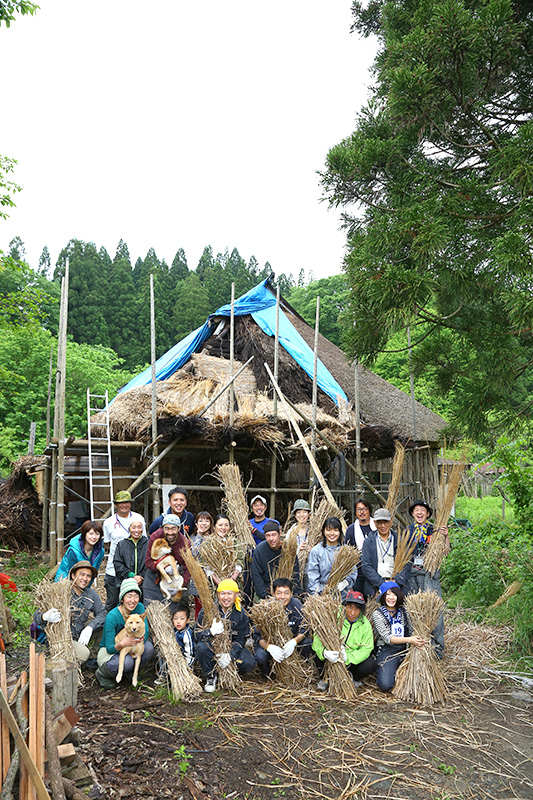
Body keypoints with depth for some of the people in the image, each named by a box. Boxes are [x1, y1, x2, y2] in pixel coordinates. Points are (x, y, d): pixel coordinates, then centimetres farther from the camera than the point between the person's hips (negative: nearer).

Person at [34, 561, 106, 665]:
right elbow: (37, 615, -16)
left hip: (78, 636, 6)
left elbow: (102, 614, 0)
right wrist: (45, 617, -42)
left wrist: (89, 628, -20)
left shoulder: (91, 594, 4)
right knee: (83, 653, -30)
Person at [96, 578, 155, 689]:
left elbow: (145, 631, -17)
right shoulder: (112, 617, -26)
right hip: (107, 650, -5)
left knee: (148, 648, -25)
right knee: (127, 662, -36)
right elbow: (109, 648, -25)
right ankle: (101, 673, -5)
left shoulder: (139, 607, -11)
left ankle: (132, 672, 2)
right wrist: (122, 644, -47)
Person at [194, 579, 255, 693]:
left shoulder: (241, 614, -8)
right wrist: (211, 631, -37)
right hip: (212, 647, -1)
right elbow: (197, 634, -16)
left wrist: (230, 656, -26)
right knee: (202, 646, -35)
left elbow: (240, 639, -9)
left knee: (249, 663, -24)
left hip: (231, 649, 2)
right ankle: (210, 676, -8)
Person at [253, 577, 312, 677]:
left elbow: (304, 630, -15)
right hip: (268, 642, -2)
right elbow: (258, 635, -22)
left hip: (290, 642, 2)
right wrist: (269, 647, -42)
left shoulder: (296, 604, -16)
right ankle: (268, 675, 4)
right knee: (260, 656, -31)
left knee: (307, 642, -25)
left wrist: (294, 642, -35)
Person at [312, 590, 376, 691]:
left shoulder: (365, 624, -8)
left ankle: (354, 679, 8)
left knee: (370, 665, -26)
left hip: (353, 659, 1)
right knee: (319, 657, -31)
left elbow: (366, 649, -14)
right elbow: (318, 639, -22)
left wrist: (348, 657, -32)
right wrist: (324, 653, -45)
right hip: (332, 656, -1)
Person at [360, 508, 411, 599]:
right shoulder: (368, 541, 10)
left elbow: (407, 566, 7)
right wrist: (382, 583, -9)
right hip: (374, 588, 0)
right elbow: (365, 566, 1)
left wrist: (396, 581, -8)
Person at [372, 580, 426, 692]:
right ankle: (381, 671, 10)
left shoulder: (403, 612, 9)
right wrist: (409, 640, -25)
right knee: (386, 685, -24)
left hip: (404, 650, 5)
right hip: (386, 651, -4)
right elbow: (387, 638, -14)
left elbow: (411, 632, 10)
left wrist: (417, 640, -14)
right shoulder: (378, 614, -5)